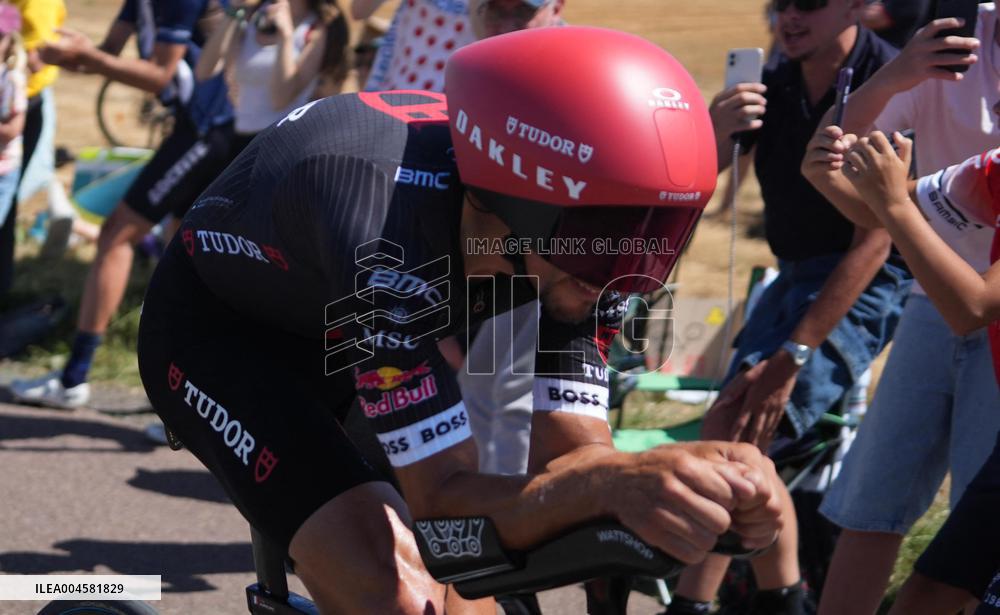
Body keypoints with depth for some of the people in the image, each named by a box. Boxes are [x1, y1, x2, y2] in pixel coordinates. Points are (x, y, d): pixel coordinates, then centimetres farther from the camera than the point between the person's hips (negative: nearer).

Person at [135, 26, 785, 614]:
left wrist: (705, 478, -43)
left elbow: (571, 456, -22)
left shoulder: (569, 243, -23)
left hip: (347, 327, 6)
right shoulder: (380, 231, -42)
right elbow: (443, 495, -39)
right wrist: (614, 481, -57)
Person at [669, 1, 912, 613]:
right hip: (795, 275, 8)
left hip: (863, 287, -8)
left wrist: (790, 357, -27)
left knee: (735, 429, -20)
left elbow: (873, 243, -23)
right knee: (746, 446, 14)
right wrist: (717, 130, -28)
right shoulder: (773, 85, 0)